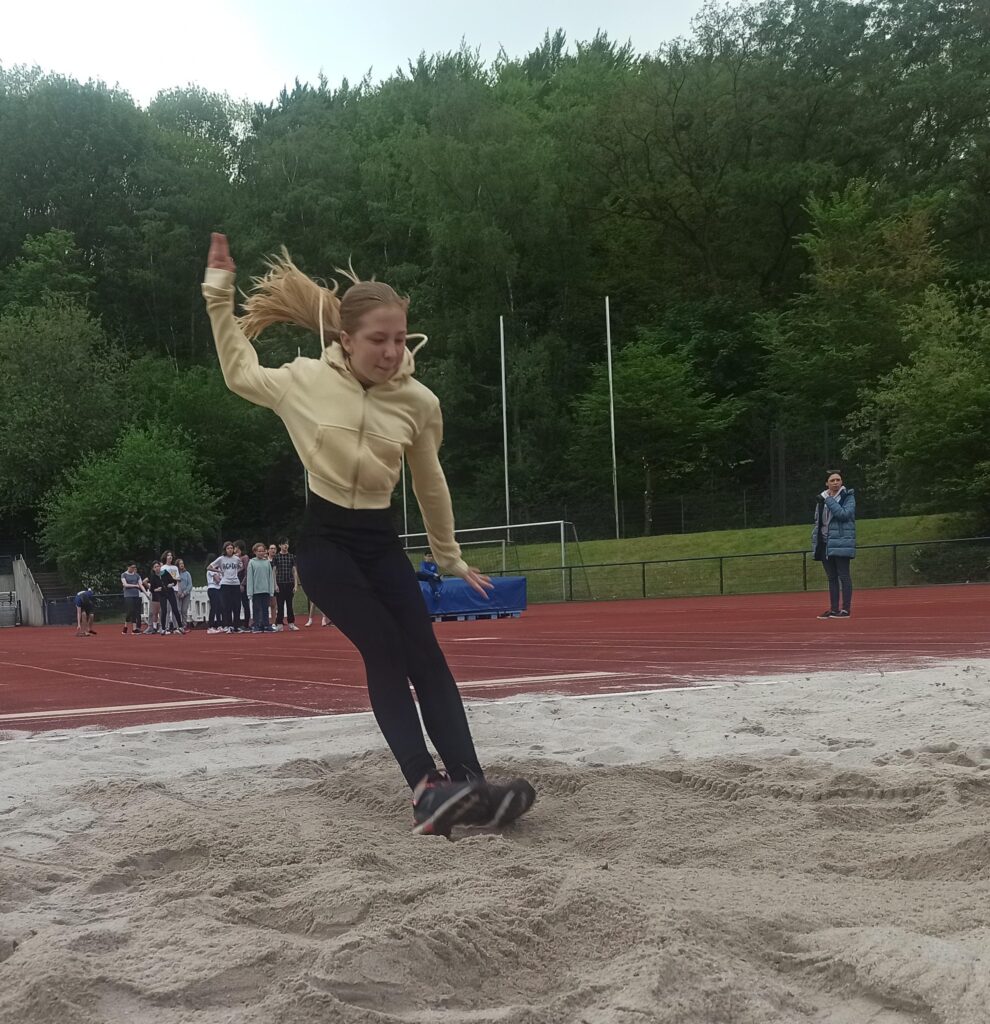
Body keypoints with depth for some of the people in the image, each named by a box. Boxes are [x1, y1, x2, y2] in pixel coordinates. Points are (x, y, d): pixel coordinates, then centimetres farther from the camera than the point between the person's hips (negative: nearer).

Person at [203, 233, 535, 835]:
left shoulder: (419, 401, -3)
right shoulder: (305, 380, -7)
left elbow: (431, 485, 10)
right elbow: (240, 374, 11)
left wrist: (451, 559, 19)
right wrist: (219, 292, 7)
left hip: (381, 542, 3)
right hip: (325, 541, -3)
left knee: (426, 657, -8)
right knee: (384, 654, -18)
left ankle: (472, 789, -12)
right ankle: (428, 790, -22)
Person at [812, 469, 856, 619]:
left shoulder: (848, 497, -2)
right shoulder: (822, 499, 13)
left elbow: (844, 514, -19)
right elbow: (817, 522, 17)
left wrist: (828, 500, -17)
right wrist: (815, 542, 12)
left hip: (841, 543, -6)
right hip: (825, 543, 6)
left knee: (843, 576, -4)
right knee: (831, 577, 9)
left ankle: (846, 609, -1)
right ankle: (833, 609, 14)